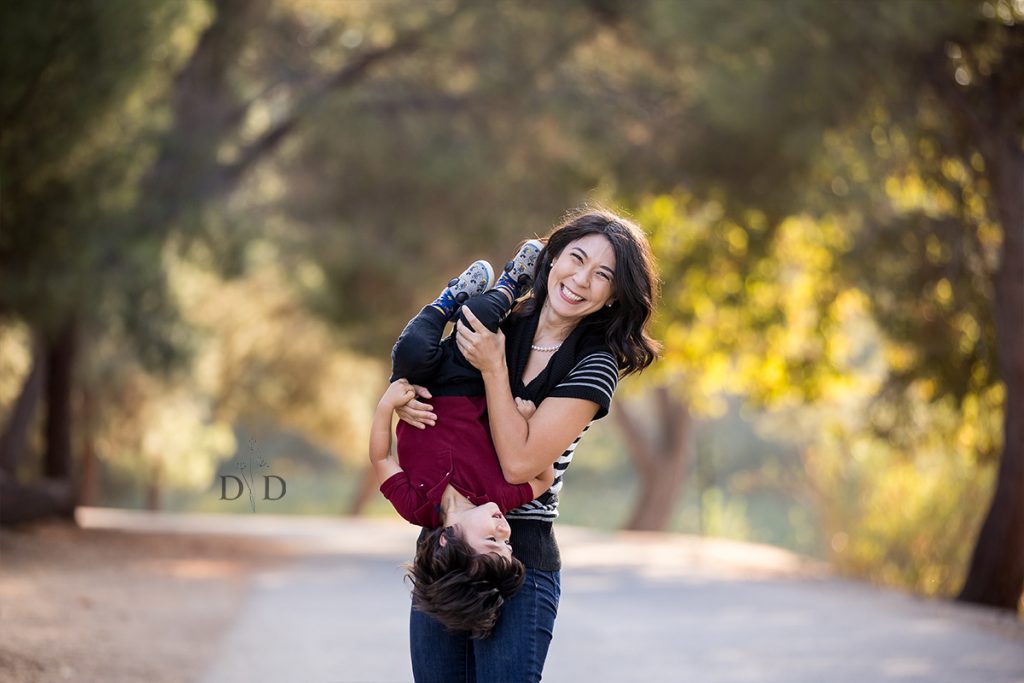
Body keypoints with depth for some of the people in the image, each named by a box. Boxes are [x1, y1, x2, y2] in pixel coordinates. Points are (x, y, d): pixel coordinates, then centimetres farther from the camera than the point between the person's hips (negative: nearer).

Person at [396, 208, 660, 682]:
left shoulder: (596, 365, -8)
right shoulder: (497, 324, 4)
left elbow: (519, 462, -16)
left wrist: (493, 369, -17)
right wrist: (404, 400, -7)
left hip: (520, 557, -5)